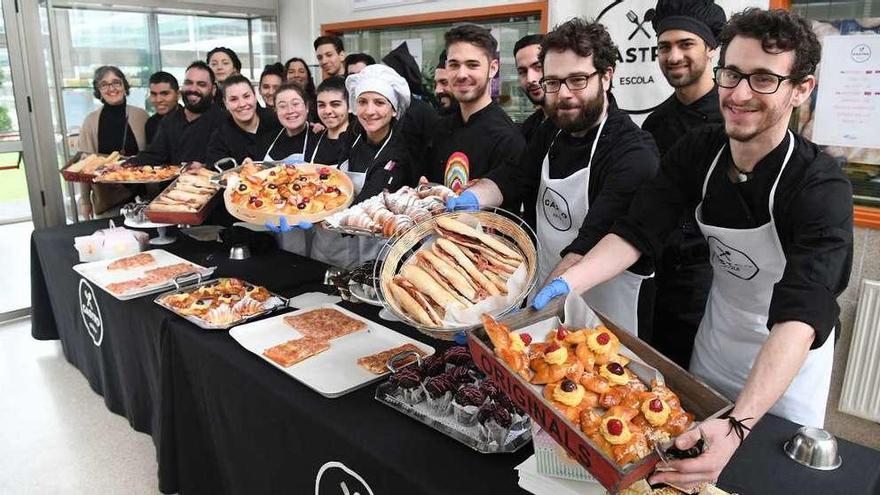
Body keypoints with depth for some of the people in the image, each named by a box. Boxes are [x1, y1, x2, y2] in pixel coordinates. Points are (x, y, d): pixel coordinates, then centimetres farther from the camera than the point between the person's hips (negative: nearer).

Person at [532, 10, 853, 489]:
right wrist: (565, 283, -38)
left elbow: (800, 316, -40)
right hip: (714, 339, 4)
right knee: (688, 444, 23)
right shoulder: (696, 152, -15)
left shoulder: (821, 187, -30)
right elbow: (636, 232, -20)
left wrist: (738, 427, -54)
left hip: (788, 359, -4)